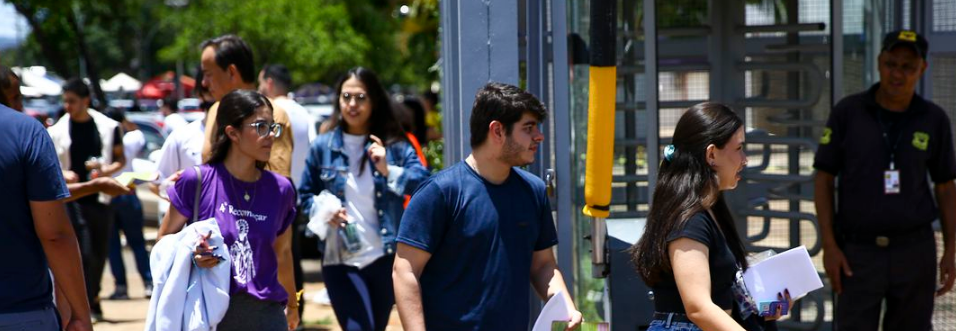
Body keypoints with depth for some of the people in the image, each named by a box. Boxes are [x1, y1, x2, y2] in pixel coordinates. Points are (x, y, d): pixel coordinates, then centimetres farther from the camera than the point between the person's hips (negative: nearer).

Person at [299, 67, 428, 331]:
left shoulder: (394, 145, 1)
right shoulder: (323, 146, 3)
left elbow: (422, 181, -12)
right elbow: (305, 195, 13)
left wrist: (388, 170, -25)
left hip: (384, 257, 1)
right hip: (341, 261, -1)